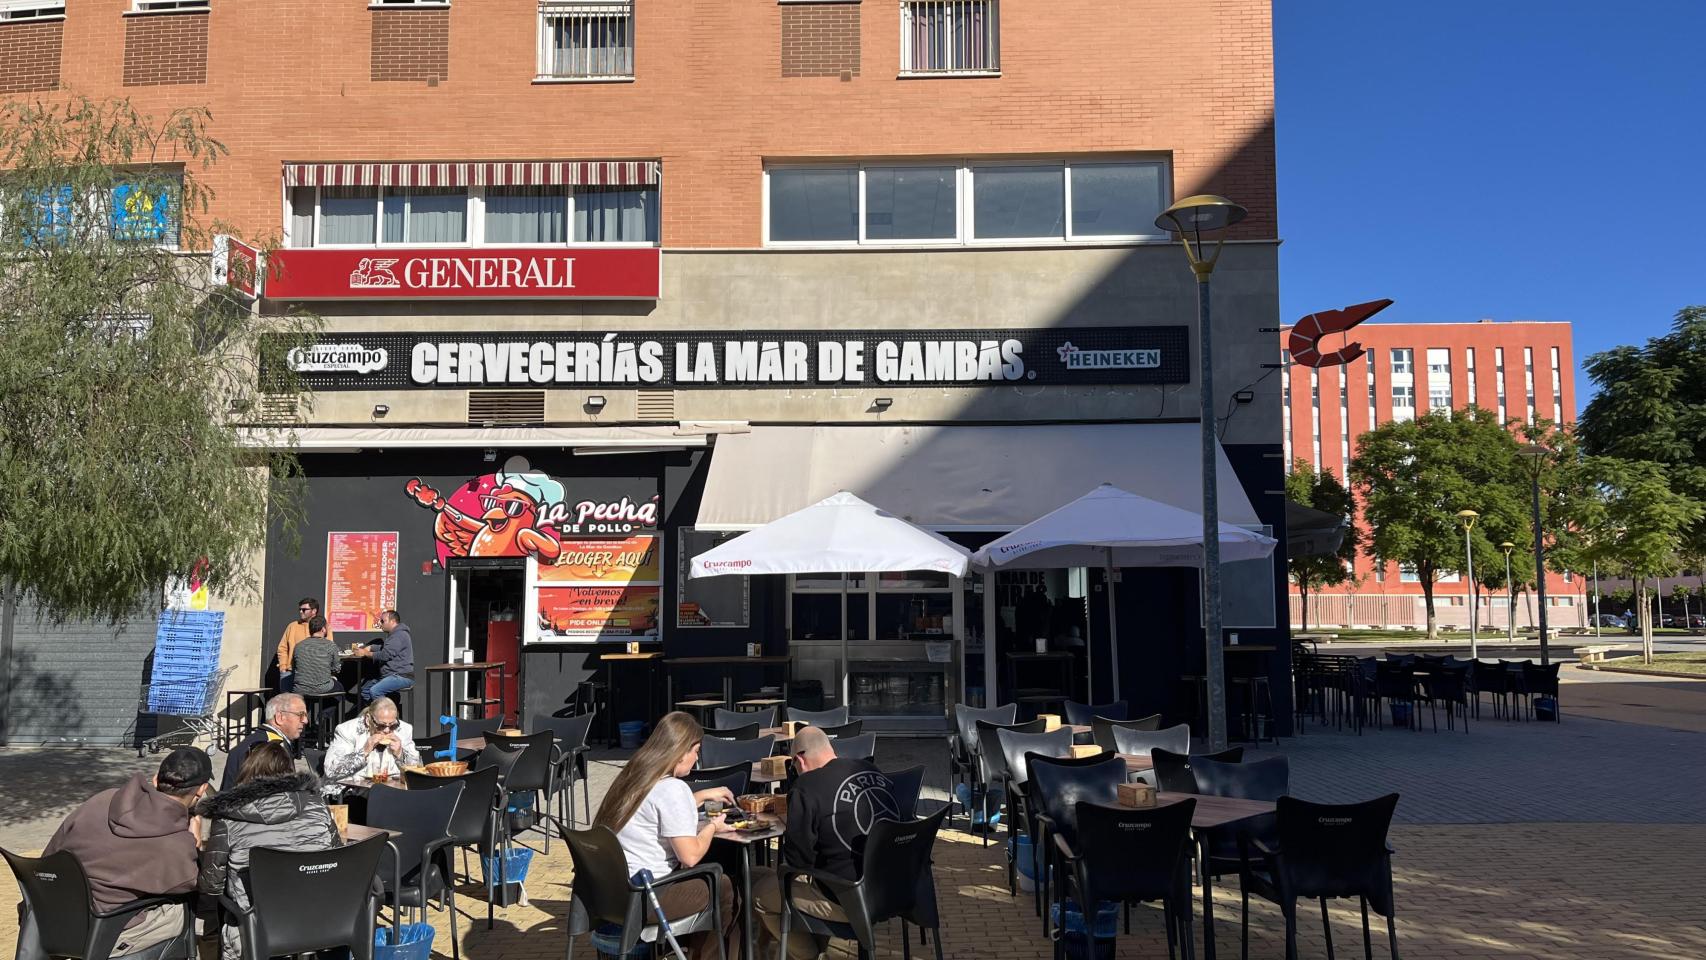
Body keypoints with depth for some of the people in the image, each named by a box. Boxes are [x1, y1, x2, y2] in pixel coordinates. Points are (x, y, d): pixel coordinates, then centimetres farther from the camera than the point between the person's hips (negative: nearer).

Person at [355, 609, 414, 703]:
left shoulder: (400, 635, -16)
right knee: (365, 689, 10)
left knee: (375, 691, -26)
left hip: (401, 676, -11)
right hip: (391, 675, 11)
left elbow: (385, 655, -19)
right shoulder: (392, 635, 21)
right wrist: (369, 647, 5)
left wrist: (365, 653, -8)